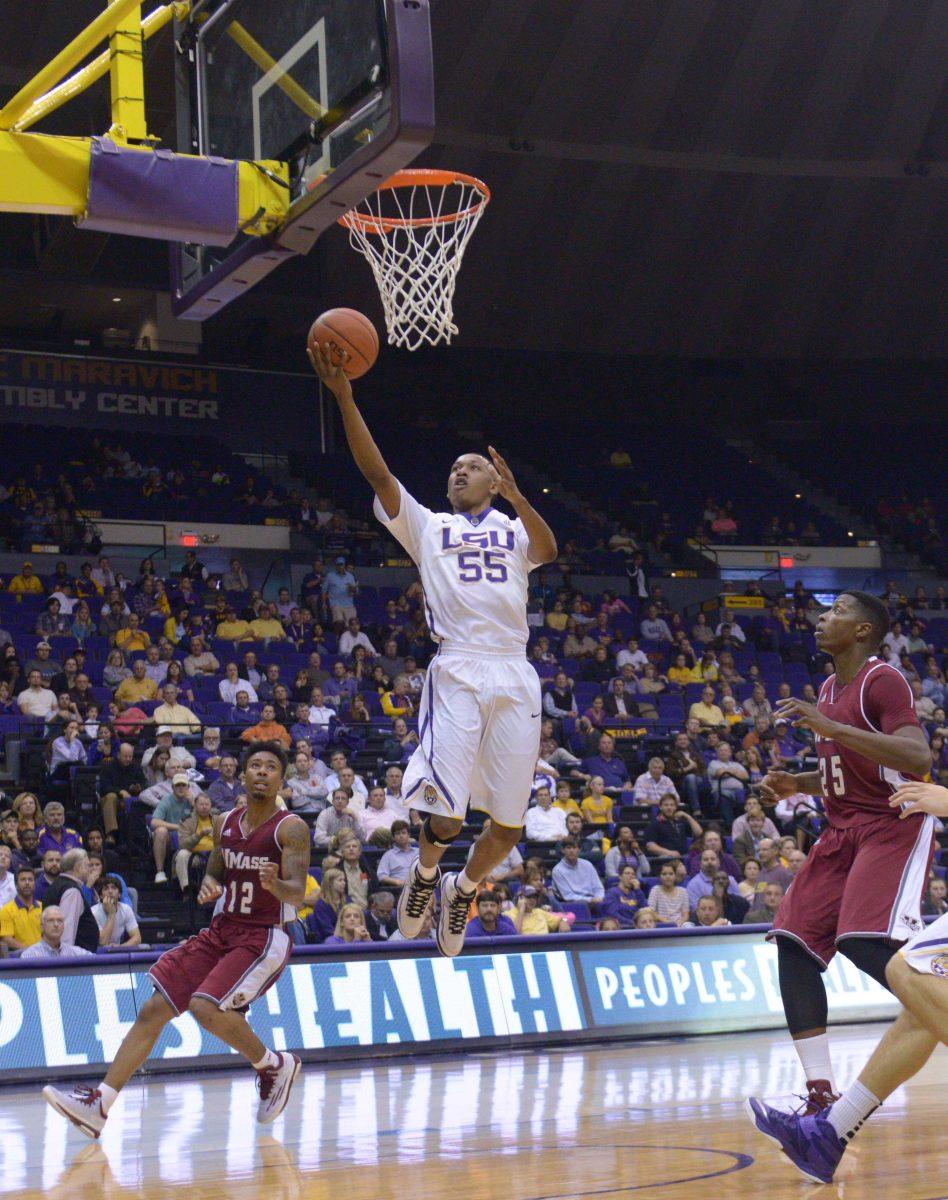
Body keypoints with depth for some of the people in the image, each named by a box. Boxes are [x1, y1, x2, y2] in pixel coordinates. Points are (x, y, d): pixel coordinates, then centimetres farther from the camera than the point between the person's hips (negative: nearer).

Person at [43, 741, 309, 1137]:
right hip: (222, 930, 7)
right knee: (154, 1010, -1)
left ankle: (273, 1065, -1)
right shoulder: (225, 823, 9)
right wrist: (208, 886, -3)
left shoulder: (291, 829, -11)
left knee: (206, 1006, -26)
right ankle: (99, 1104, 0)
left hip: (266, 937, -7)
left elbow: (297, 894, -21)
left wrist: (275, 884, -43)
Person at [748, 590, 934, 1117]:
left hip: (894, 824, -9)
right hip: (844, 830, 9)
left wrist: (830, 727, -29)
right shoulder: (829, 688, 16)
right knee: (795, 941, -1)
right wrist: (796, 784, 10)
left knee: (868, 943, -26)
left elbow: (918, 758, -27)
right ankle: (822, 1092, 2)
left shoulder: (884, 680, -12)